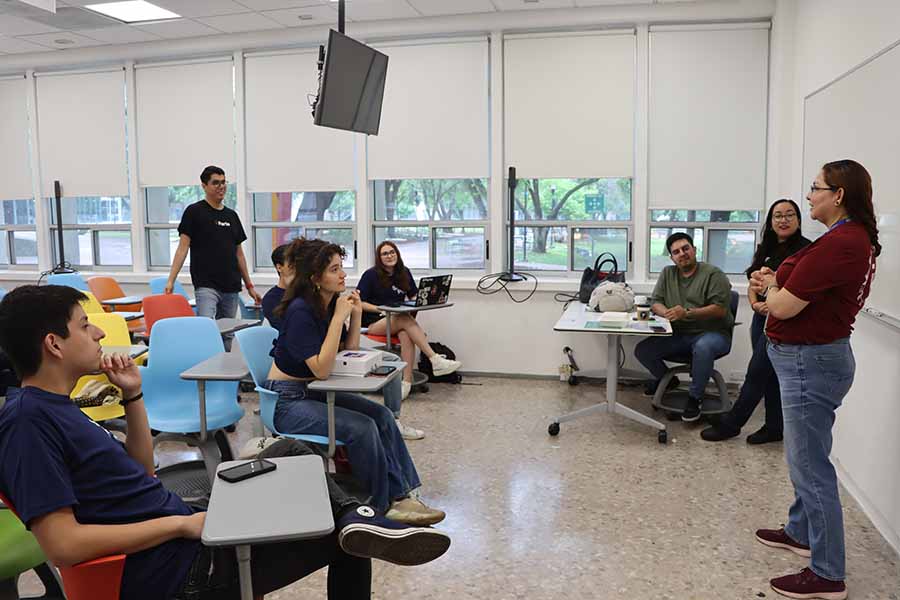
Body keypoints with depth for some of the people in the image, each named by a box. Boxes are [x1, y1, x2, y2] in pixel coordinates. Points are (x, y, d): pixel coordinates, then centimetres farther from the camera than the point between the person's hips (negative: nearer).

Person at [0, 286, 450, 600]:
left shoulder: (53, 408, 12)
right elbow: (63, 545, -25)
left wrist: (133, 396, 5)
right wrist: (182, 523, -20)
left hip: (182, 538, 10)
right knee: (349, 537, -9)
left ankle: (353, 517, -2)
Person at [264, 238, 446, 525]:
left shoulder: (332, 303, 2)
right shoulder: (301, 310, -22)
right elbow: (322, 369, -28)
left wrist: (356, 315, -4)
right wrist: (338, 317, -28)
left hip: (316, 392, 8)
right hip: (288, 401, -8)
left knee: (382, 415, -8)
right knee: (362, 427, -23)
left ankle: (401, 494, -7)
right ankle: (384, 506, -7)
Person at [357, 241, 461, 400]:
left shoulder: (404, 273, 12)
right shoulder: (371, 275, -1)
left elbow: (414, 297, 20)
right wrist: (380, 308, -16)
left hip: (399, 319, 4)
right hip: (374, 323, -4)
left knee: (406, 334, -35)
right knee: (406, 320, -35)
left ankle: (407, 381, -43)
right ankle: (436, 360, -40)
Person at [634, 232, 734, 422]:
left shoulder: (713, 274, -7)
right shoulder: (668, 273, 11)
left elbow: (720, 309, -16)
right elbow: (655, 303, 7)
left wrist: (687, 313, -26)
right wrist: (667, 313, -17)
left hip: (712, 333, -5)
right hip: (679, 335, 5)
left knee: (703, 348, -40)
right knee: (642, 350, -12)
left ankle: (695, 397, -17)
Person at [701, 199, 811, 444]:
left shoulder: (805, 249, -9)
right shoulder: (765, 249, 13)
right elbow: (752, 285, 14)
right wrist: (755, 304, -6)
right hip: (762, 318, 7)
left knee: (756, 374, 0)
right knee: (770, 375, 13)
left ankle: (730, 424, 10)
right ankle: (774, 428, 23)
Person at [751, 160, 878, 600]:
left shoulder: (838, 244, -24)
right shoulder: (857, 238, 10)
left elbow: (783, 307, -22)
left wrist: (769, 286, -1)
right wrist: (775, 283, -3)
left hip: (810, 361, -11)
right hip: (814, 355, 11)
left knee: (811, 465, -1)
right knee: (804, 456, 23)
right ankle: (801, 532, 41)